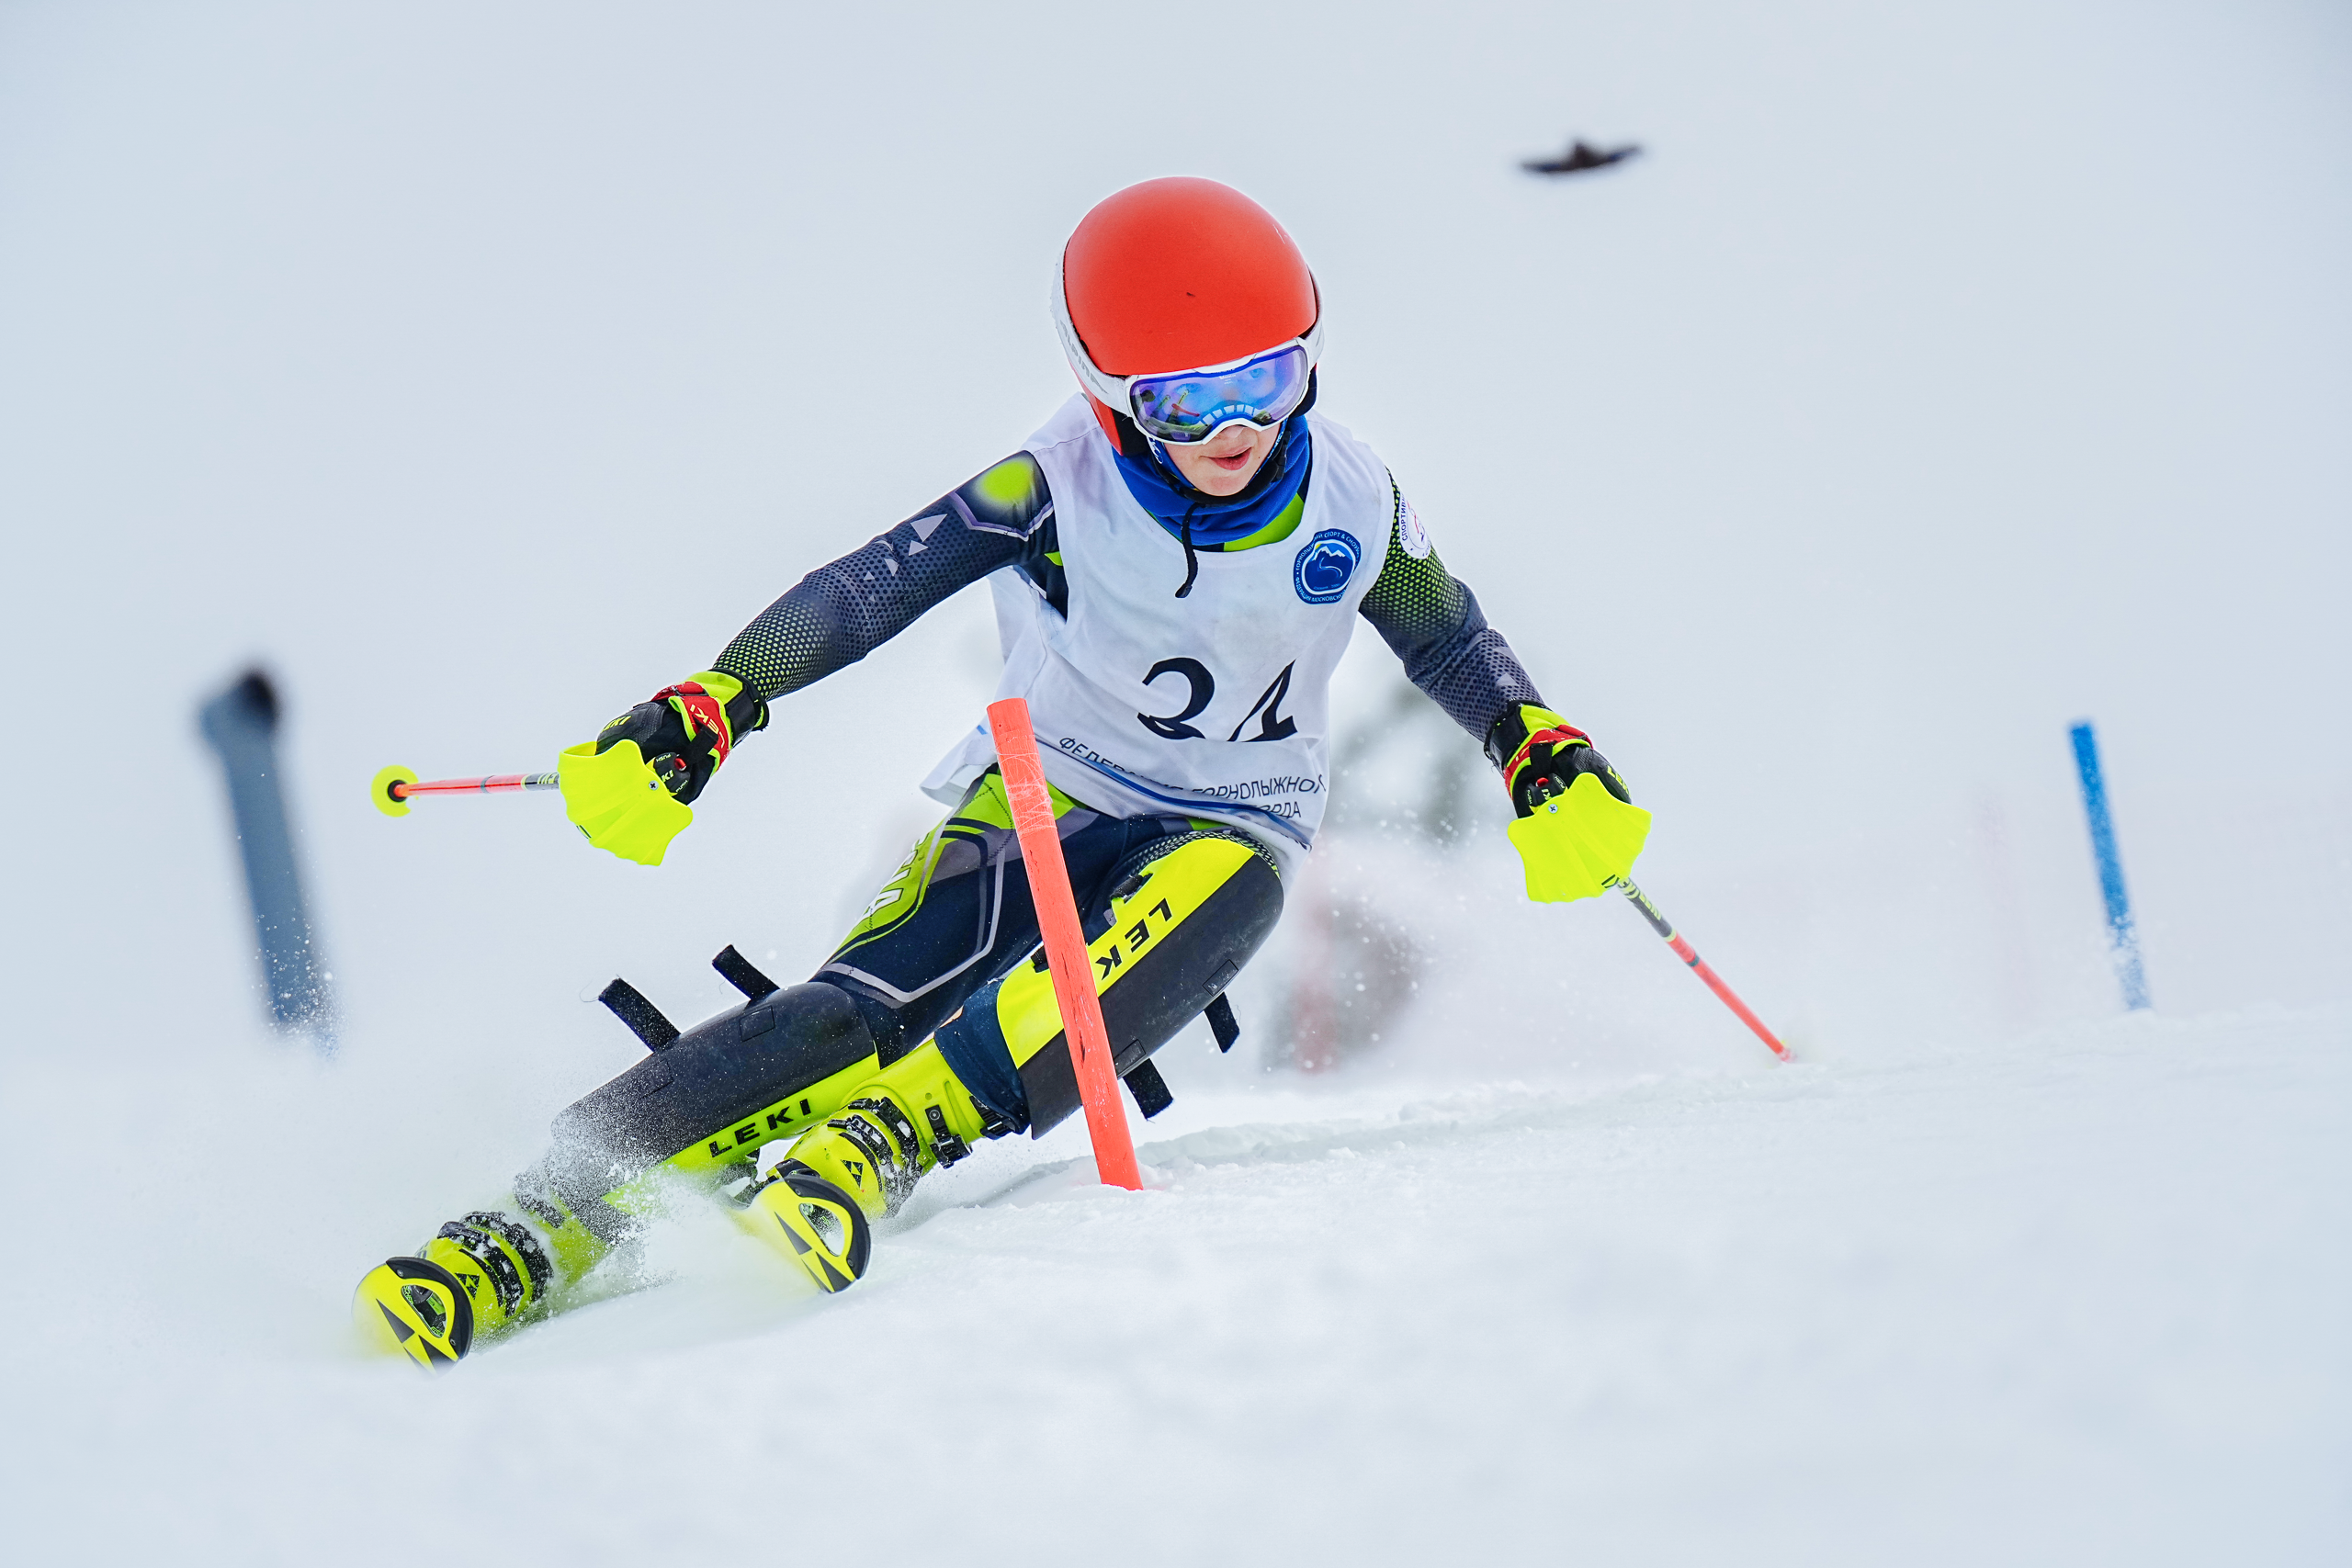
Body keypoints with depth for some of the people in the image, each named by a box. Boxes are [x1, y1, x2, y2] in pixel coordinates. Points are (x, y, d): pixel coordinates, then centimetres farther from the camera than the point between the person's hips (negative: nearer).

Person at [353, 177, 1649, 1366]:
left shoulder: (1351, 506, -7)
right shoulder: (1063, 487, -16)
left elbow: (1453, 647, 9)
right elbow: (868, 590, -20)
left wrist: (1551, 761, -7)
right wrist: (703, 711, -31)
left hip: (1224, 831, 2)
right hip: (1042, 796, -2)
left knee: (1226, 882, -37)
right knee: (871, 1003, -29)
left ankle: (884, 1145, -45)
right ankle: (545, 1225, -33)